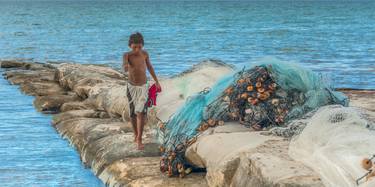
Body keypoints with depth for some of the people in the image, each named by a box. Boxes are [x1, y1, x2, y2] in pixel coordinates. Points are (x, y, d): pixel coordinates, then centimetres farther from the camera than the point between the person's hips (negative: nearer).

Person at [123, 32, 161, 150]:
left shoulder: (145, 54, -8)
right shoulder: (127, 55, -16)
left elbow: (149, 67, 9)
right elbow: (124, 66, -36)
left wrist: (156, 81, 17)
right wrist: (126, 67, -61)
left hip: (143, 87, 0)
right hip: (131, 87, 0)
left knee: (141, 113, -15)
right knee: (133, 114, 13)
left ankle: (139, 140, -13)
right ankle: (136, 135, 35)